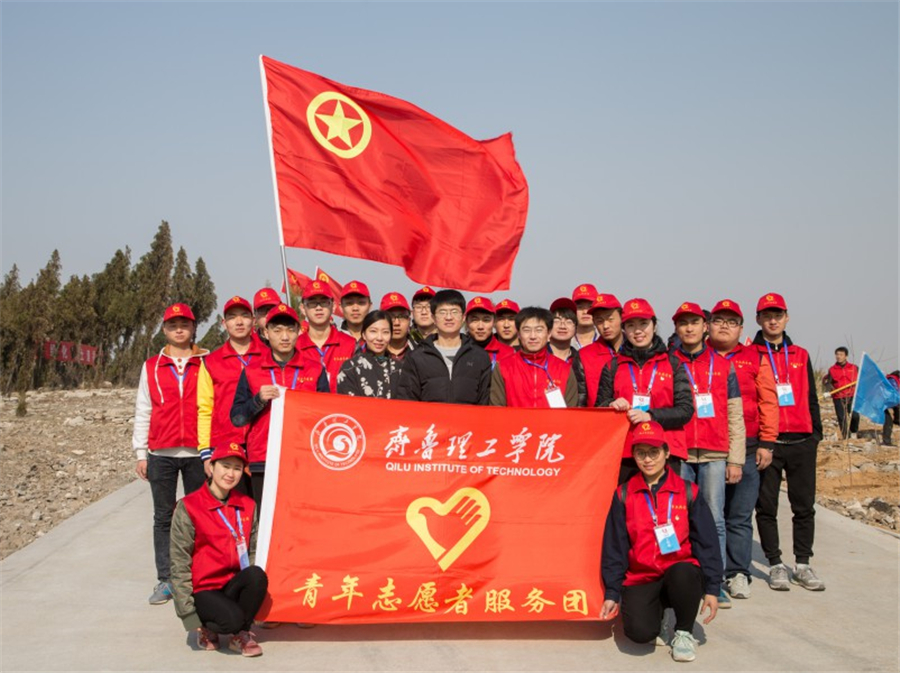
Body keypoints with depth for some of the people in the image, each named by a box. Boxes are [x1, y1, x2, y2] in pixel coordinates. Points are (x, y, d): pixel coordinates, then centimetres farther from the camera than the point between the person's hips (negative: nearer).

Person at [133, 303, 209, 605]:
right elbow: (143, 412, 12)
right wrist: (141, 453, 6)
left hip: (198, 453, -1)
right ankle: (165, 580, 9)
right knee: (164, 518, 4)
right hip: (161, 454, 2)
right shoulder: (151, 367, 11)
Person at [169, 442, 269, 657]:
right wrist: (188, 612, -11)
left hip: (234, 586, 4)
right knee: (233, 618, -33)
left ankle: (241, 635, -5)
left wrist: (254, 593, -7)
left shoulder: (248, 506, 7)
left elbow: (252, 551, 9)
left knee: (257, 575, -29)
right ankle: (208, 629, 5)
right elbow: (179, 563, -7)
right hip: (204, 590, -4)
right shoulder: (188, 507, -7)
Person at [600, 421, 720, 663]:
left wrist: (712, 589, -4)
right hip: (640, 579, 0)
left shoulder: (688, 492, 3)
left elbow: (707, 542, 3)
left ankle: (684, 632, -7)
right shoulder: (624, 495, 5)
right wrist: (612, 593, 2)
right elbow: (614, 547, 6)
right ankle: (660, 613, 13)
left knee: (683, 574, -37)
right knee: (639, 631, -26)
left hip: (681, 571, 0)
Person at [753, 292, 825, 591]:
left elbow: (811, 398, 16)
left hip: (802, 441, 3)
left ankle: (803, 564, 15)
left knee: (804, 505, 6)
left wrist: (816, 432, 9)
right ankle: (775, 564, 13)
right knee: (767, 506, 3)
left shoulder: (800, 355, 14)